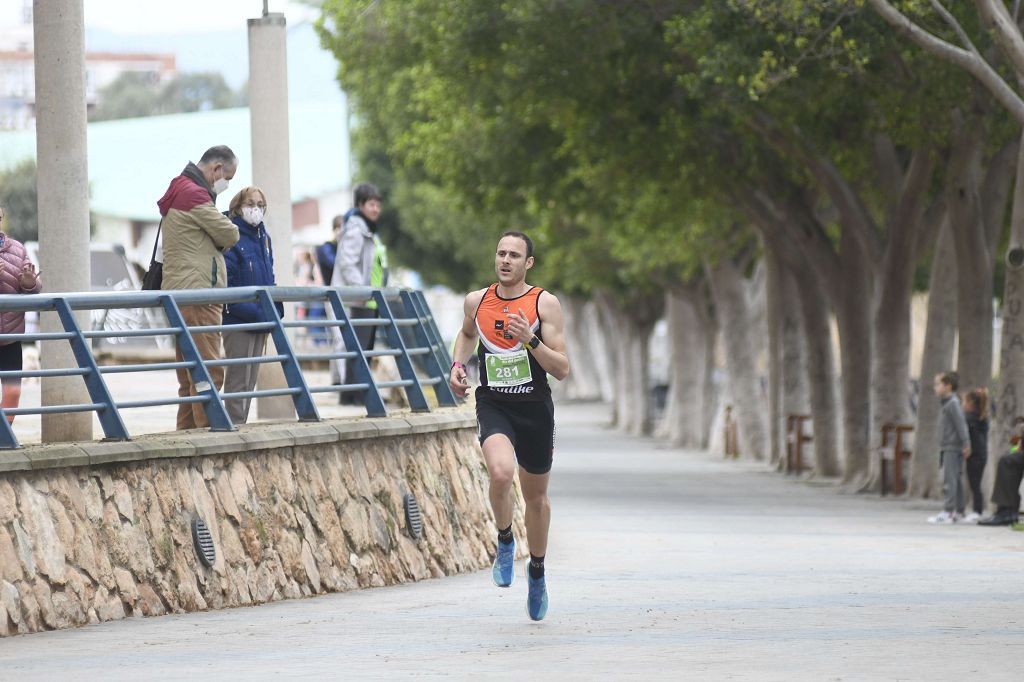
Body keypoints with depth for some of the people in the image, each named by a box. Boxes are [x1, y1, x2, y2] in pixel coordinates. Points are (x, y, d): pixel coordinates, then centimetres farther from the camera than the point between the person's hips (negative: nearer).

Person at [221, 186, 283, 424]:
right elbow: (225, 282, -17)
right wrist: (250, 310, -21)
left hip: (260, 320, 8)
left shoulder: (263, 237, 14)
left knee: (250, 378, 11)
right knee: (238, 378, -5)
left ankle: (240, 425, 16)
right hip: (237, 320, -8)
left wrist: (276, 307, 7)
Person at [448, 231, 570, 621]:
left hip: (534, 408, 0)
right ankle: (505, 541, -2)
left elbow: (562, 370, -9)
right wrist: (457, 363, 7)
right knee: (501, 472, -29)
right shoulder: (476, 302, 2)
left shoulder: (545, 304, -7)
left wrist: (531, 340, -24)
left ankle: (537, 571, 37)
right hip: (493, 404, 0)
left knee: (536, 495, 14)